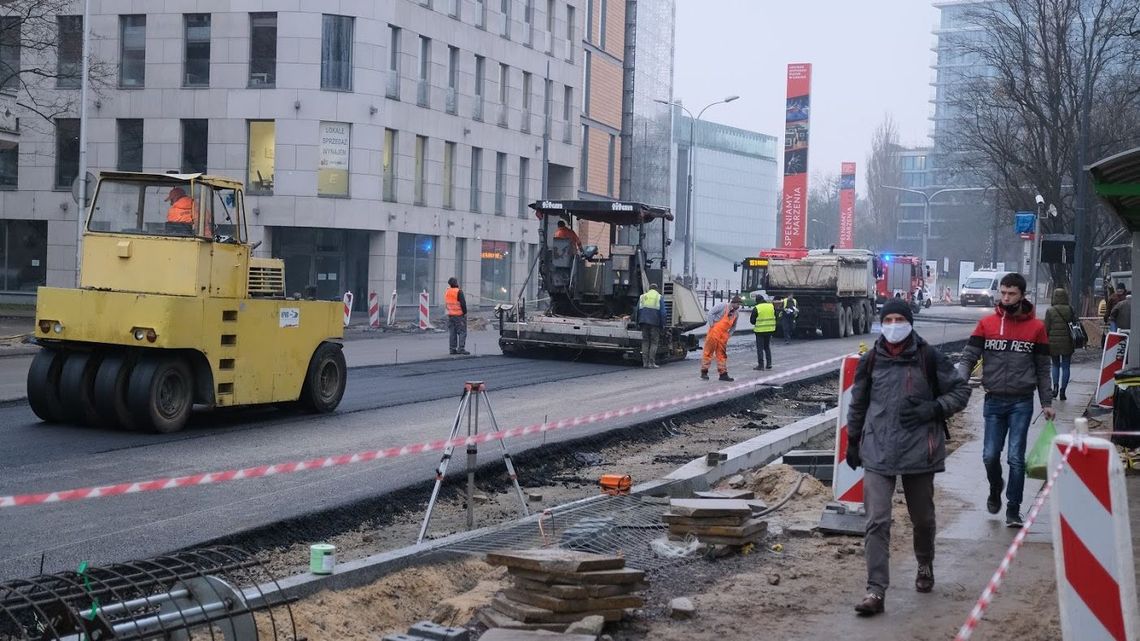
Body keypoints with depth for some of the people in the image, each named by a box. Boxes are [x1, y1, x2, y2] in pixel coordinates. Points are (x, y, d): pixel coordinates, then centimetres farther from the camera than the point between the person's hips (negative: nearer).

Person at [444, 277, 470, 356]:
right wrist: (465, 312, -6)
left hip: (450, 315, 7)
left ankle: (452, 349, 11)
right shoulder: (459, 292, -14)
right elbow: (463, 303, -15)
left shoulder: (446, 292, 8)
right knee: (462, 332, -3)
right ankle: (461, 348, -9)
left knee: (452, 332, 10)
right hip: (459, 314, -7)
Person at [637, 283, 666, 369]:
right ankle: (651, 363, -7)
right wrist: (663, 324, 2)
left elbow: (637, 310, 14)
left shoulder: (642, 297, 15)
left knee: (645, 342, 7)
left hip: (644, 321, 3)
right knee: (654, 342, 1)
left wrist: (638, 323, 17)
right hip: (655, 322, -3)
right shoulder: (660, 297, 6)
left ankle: (645, 362, 2)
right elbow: (662, 312, -2)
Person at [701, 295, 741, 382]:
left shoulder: (735, 313, 15)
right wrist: (711, 324, -11)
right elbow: (711, 313, -9)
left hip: (724, 335, 7)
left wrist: (730, 334, 11)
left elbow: (734, 326, 26)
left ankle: (723, 373, 11)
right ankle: (704, 372, 3)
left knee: (722, 354, 8)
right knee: (708, 351, -1)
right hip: (715, 332, -7)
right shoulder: (722, 305, -6)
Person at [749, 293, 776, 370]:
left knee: (760, 348, 3)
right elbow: (775, 317, 12)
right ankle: (769, 364, 16)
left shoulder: (756, 308, -12)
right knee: (767, 347, 17)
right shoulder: (771, 306, 1)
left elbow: (752, 320, -4)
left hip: (760, 331, -5)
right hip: (770, 330, 5)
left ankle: (761, 365, 1)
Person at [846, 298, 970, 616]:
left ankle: (925, 565, 44)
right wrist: (853, 442, 21)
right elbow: (858, 404, 17)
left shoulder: (929, 358, -3)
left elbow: (961, 390, 4)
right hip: (877, 452, 1)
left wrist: (933, 409, -12)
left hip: (919, 451, -1)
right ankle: (876, 590, -9)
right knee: (877, 521, -8)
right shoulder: (870, 361, 4)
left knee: (922, 516, 16)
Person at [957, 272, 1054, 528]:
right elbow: (968, 358, 0)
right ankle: (995, 492, 31)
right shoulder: (986, 324, 3)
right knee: (990, 455, 2)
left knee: (1016, 457, -3)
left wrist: (1047, 403, 4)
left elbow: (1043, 369, 7)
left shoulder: (1036, 327, 2)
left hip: (1022, 402, -1)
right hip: (994, 401, 1)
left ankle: (1013, 509, 7)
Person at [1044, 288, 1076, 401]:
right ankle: (1062, 391, 5)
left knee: (1055, 365, 16)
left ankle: (1055, 386, 0)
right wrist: (1075, 345, 10)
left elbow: (1046, 329, -5)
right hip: (1067, 344, 1)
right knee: (1065, 367, 8)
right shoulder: (1071, 311, 0)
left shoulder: (1050, 311, -5)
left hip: (1053, 343, -1)